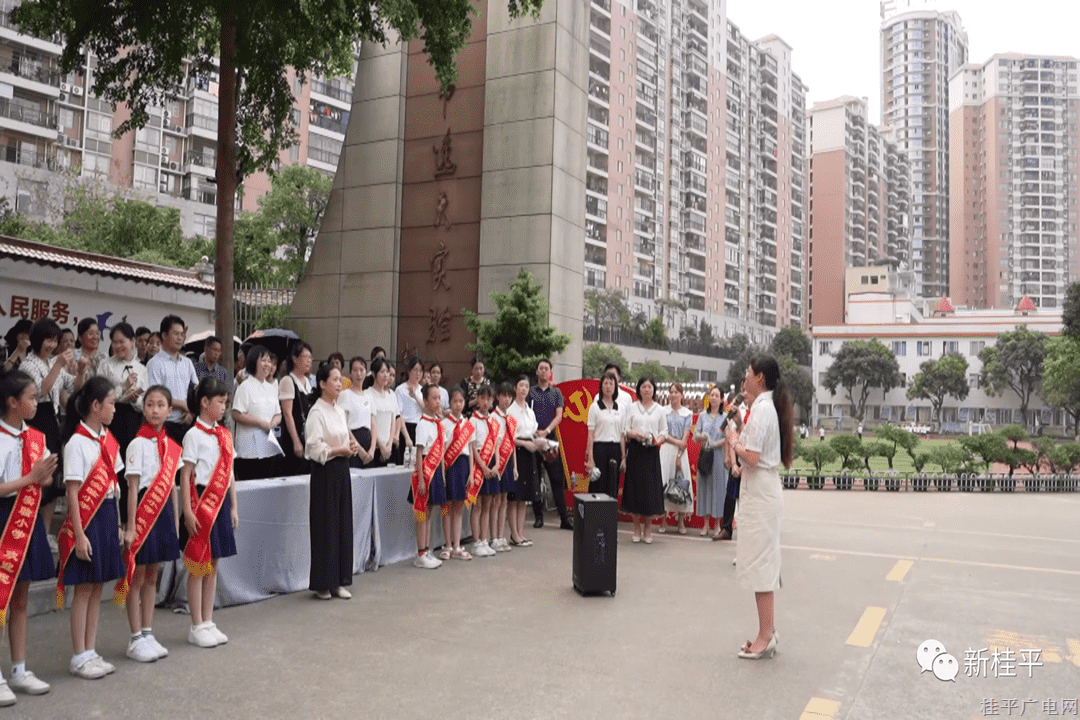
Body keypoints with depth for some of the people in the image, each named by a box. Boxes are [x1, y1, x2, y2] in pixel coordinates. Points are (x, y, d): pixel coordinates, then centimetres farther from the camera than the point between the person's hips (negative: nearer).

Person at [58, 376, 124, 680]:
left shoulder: (108, 439, 9)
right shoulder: (78, 443, -13)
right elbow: (72, 493, -15)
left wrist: (117, 522, 10)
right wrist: (79, 535, -17)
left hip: (107, 515, 7)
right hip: (87, 518, -7)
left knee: (98, 586, 12)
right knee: (84, 588, 1)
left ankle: (90, 652, 21)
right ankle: (79, 657, 12)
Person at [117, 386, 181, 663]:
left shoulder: (171, 446, 8)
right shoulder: (138, 444, -9)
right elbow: (133, 487, -12)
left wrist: (175, 522, 11)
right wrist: (130, 527, -14)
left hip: (164, 510, 6)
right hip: (144, 508, -6)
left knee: (152, 576, 13)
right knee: (137, 577, 2)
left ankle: (148, 634, 22)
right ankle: (136, 639, 12)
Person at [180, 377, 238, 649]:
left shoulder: (224, 435, 11)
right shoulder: (194, 435, -9)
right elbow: (185, 476, -12)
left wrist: (233, 506, 12)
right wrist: (188, 512, -17)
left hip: (221, 503, 7)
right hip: (202, 502, -7)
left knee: (213, 565, 12)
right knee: (198, 567, 2)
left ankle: (208, 623, 21)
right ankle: (197, 628, 11)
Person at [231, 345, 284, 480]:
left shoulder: (271, 387, 16)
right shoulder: (245, 387, -6)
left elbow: (278, 414, 21)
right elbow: (236, 415, -13)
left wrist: (274, 422, -1)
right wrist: (261, 423, -14)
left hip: (270, 448, 7)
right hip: (250, 449, -7)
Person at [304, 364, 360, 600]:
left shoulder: (340, 411, 12)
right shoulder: (317, 413, -12)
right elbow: (316, 450, -18)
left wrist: (352, 446, 2)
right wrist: (342, 450, -14)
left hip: (342, 470, 8)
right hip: (325, 473, -8)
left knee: (343, 525, 9)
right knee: (326, 526, -2)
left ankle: (338, 581, 18)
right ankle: (323, 584, 9)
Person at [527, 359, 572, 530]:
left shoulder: (556, 392, 12)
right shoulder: (530, 392, 9)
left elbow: (559, 416, 2)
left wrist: (546, 431, -13)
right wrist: (535, 433, -10)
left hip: (551, 438, 0)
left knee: (557, 479, -2)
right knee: (534, 479, 3)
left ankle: (564, 518, -1)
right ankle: (538, 516, 12)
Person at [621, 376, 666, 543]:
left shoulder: (659, 409, 9)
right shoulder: (632, 408, 8)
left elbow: (664, 432, 8)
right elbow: (625, 429, 6)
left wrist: (658, 439, -13)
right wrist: (634, 434, -15)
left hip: (651, 451, 0)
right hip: (635, 451, 0)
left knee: (651, 487, -2)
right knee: (635, 486, 0)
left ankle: (648, 528, 9)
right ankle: (637, 528, 10)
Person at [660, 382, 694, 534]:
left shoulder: (687, 413, 5)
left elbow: (685, 438, -1)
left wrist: (679, 456, -9)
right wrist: (676, 441, -12)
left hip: (681, 451, 0)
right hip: (665, 449, 0)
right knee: (663, 481, -4)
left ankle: (681, 521, 5)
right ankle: (663, 520, 2)